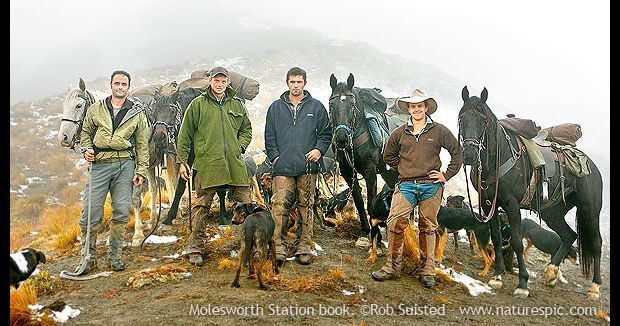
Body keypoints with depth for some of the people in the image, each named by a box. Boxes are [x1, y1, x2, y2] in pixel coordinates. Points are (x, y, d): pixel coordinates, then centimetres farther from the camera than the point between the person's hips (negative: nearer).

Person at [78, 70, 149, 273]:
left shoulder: (137, 113, 9)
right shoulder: (95, 109, 11)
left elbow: (142, 143, 8)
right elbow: (85, 132, 20)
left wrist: (141, 170, 1)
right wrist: (87, 149, -1)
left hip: (125, 164, 0)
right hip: (99, 164, 0)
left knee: (121, 212, 2)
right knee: (91, 212, -4)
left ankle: (114, 255, 15)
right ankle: (88, 257, 9)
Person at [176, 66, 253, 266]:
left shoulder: (237, 105, 16)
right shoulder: (198, 104, 6)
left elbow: (247, 130, 25)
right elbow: (185, 135, 7)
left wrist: (240, 146, 6)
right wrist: (182, 161, 2)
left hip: (235, 163, 3)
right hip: (207, 163, -3)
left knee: (245, 203, 4)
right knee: (202, 205, -2)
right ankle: (195, 248, 7)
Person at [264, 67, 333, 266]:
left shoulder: (316, 107, 9)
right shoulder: (276, 107, 12)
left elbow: (326, 133, 12)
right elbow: (269, 136, 13)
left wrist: (319, 149, -5)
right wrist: (274, 156, 0)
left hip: (308, 167, 0)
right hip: (282, 167, 0)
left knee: (306, 207, 4)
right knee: (279, 206, -8)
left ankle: (304, 248, 11)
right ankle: (279, 247, -3)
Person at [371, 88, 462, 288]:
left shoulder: (439, 131, 3)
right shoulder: (399, 133, 8)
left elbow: (457, 152, 9)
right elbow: (389, 156, 21)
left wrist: (447, 175, 2)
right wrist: (404, 168, 10)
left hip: (431, 186, -1)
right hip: (406, 185, 1)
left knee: (428, 228, 7)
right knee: (394, 223, -11)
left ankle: (427, 271, 18)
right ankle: (392, 267, 2)